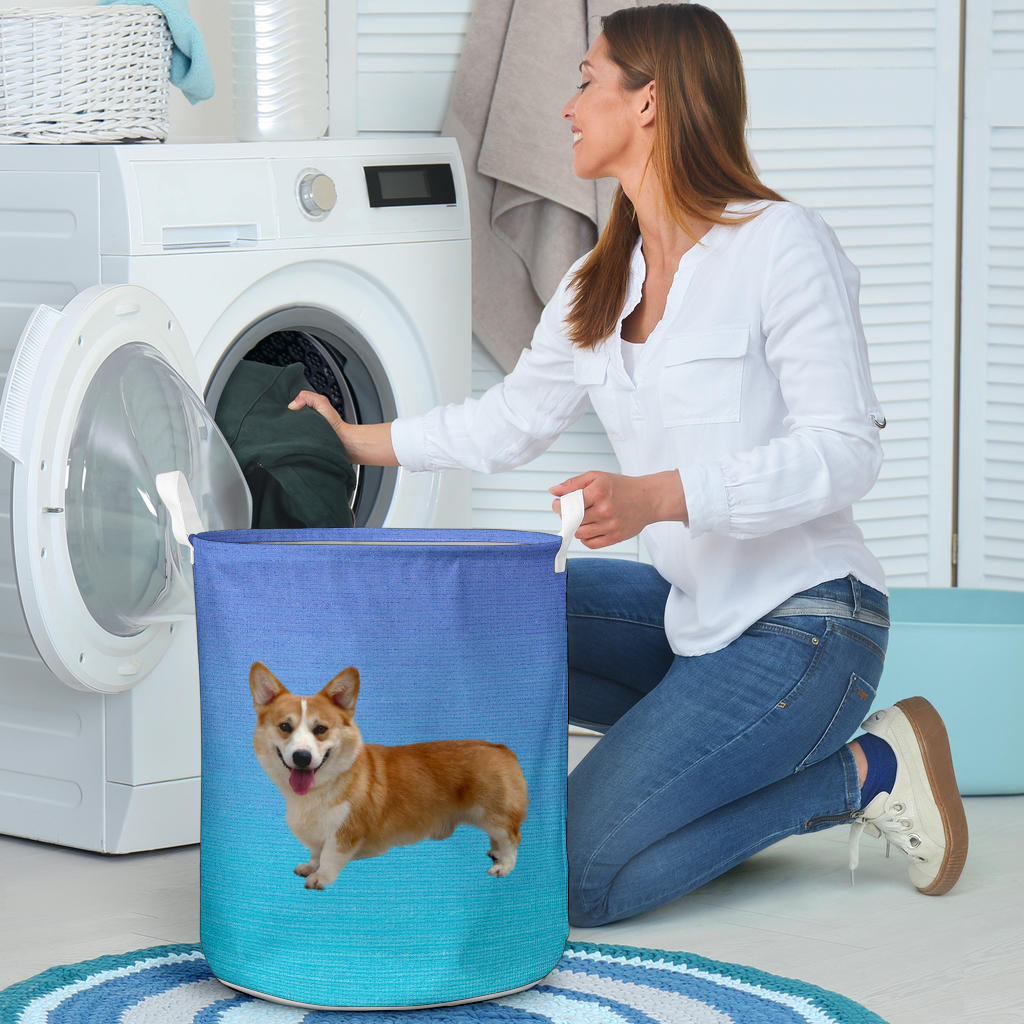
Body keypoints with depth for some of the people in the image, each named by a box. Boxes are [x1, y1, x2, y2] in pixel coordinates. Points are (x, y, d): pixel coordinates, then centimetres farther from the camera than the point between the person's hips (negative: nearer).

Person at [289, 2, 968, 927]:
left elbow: (845, 452, -18)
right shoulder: (597, 287, 10)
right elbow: (511, 420, 24)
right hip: (689, 610, 8)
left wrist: (658, 496, -28)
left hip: (805, 622, -8)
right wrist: (361, 441, 25)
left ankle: (861, 772, -1)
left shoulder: (783, 245, -14)